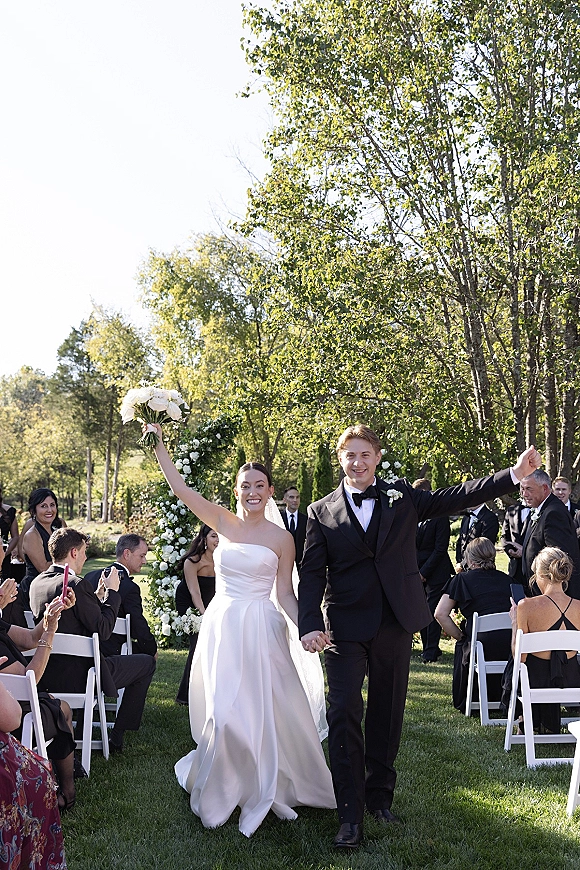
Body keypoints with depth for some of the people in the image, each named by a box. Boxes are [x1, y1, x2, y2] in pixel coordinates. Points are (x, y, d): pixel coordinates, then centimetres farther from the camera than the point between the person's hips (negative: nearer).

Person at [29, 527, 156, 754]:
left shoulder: (37, 582, 4)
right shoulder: (76, 584, -22)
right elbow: (103, 631, -18)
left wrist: (98, 595, 13)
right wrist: (112, 592, -8)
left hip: (47, 673, 9)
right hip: (76, 676, -9)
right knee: (147, 663, 9)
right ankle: (117, 736, 12)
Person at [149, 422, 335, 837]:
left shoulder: (281, 537, 0)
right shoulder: (223, 523, 6)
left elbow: (286, 594, 2)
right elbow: (180, 487, 2)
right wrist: (159, 442, -1)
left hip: (260, 630, -2)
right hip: (221, 627, 2)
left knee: (262, 709, -1)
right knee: (223, 711, 3)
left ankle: (266, 787, 20)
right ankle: (223, 789, 22)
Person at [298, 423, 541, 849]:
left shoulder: (402, 498, 7)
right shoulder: (322, 512, 3)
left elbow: (454, 498, -1)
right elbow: (312, 574, -1)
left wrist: (515, 474, -10)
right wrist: (310, 625, -14)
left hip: (395, 624, 2)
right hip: (345, 627, -2)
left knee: (387, 713, 12)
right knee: (345, 713, -9)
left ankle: (380, 794, 29)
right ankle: (351, 815, -2)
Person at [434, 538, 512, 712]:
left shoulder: (461, 579, 9)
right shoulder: (505, 579, 19)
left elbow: (440, 614, 4)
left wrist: (460, 636, 13)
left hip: (482, 647, -4)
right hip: (510, 645, 4)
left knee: (462, 647, 28)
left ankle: (465, 702, 29)